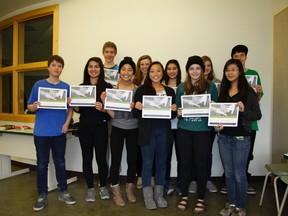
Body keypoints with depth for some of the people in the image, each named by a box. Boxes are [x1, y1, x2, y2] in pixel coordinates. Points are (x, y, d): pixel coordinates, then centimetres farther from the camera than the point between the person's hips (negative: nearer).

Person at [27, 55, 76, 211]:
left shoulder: (66, 87, 4)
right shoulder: (39, 85, -1)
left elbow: (70, 108, 6)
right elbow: (29, 107, 1)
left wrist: (67, 123, -8)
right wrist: (34, 106, -22)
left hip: (59, 131, 1)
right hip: (42, 132, -1)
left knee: (60, 162, 12)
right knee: (42, 164, 8)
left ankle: (63, 192, 26)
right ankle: (42, 195, 23)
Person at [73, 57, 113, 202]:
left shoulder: (107, 86, -2)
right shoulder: (81, 87, 8)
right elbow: (78, 109, 12)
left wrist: (102, 108, -23)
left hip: (101, 126, -3)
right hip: (84, 126, 3)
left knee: (101, 158, 4)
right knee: (87, 158, 9)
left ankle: (103, 186, 27)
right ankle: (90, 188, 26)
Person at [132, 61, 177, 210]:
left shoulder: (169, 91, 8)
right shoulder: (142, 90, 0)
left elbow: (172, 116, 11)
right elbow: (135, 115, 0)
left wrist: (174, 110, -10)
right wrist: (137, 107, -20)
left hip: (163, 131, 3)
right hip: (147, 131, -2)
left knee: (161, 162, 13)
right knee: (148, 163, 6)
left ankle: (159, 194, 31)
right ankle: (148, 196, 24)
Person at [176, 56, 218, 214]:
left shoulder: (210, 86, 2)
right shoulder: (181, 87, 7)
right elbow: (177, 108, 11)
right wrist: (178, 113, -10)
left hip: (204, 131, -1)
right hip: (184, 131, 2)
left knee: (201, 164, 6)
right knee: (184, 163, 9)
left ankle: (201, 199, 24)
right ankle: (184, 196, 28)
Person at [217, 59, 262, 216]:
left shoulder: (248, 91, -4)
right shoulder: (223, 91, 9)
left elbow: (258, 115, -4)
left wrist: (244, 110, -22)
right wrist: (217, 124, -4)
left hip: (241, 138, -4)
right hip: (223, 137, 5)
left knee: (239, 174, 5)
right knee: (228, 173, 14)